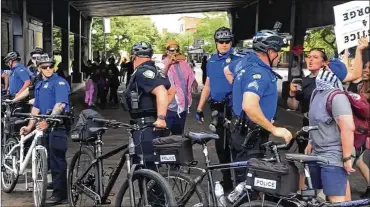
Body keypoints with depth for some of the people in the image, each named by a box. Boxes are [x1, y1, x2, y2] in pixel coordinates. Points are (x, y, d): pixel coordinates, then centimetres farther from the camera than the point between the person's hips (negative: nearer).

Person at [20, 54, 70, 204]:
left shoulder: (59, 82, -8)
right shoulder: (39, 85, 19)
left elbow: (60, 104, -21)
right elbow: (36, 108, 21)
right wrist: (29, 126, 12)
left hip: (58, 125, -8)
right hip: (45, 126, 8)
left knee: (57, 159, -8)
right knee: (52, 159, 11)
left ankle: (60, 193, -4)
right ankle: (57, 188, 20)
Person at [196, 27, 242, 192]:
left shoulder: (238, 60, -6)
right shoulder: (211, 61, 10)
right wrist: (199, 108, 14)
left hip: (234, 108, -5)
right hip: (216, 109, 5)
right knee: (221, 145, 11)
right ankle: (226, 180, 23)